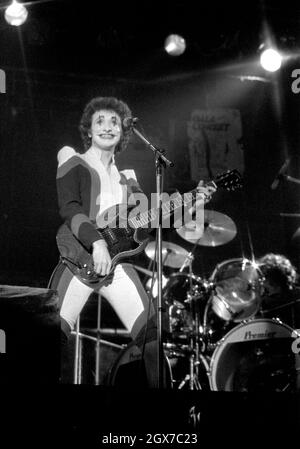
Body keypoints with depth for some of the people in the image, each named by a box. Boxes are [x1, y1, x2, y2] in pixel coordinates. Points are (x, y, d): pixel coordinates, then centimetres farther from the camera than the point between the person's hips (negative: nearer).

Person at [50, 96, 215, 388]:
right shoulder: (73, 161, 7)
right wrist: (97, 242, -24)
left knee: (151, 331, -7)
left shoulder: (125, 177, 23)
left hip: (117, 261, 5)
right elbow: (68, 209, -8)